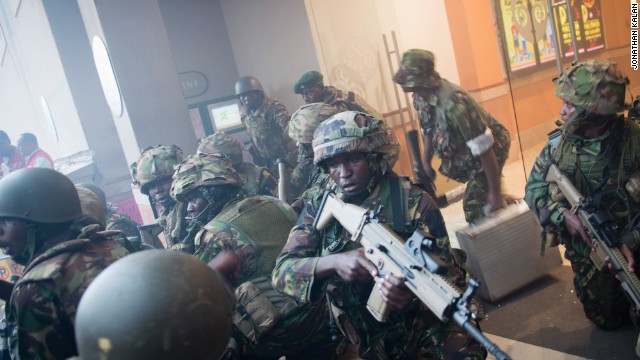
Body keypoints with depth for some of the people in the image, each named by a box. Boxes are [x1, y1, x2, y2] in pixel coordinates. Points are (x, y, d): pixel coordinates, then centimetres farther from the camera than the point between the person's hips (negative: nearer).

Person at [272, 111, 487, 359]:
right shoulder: (320, 207, -1)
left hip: (428, 333, -4)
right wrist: (333, 262, -24)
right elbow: (282, 271, -6)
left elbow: (448, 277, -11)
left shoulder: (414, 203, -10)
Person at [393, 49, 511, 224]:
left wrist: (495, 193, -30)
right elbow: (429, 130, 8)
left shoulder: (452, 103, -38)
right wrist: (426, 163, 12)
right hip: (465, 151, 8)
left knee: (473, 206, -10)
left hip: (492, 147, -8)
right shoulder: (420, 97, -12)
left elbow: (483, 149, -35)